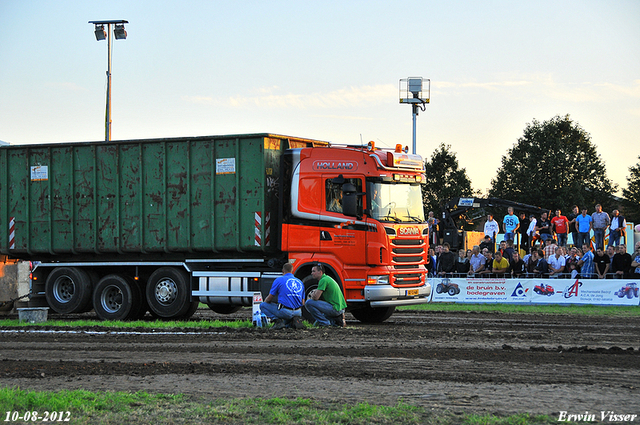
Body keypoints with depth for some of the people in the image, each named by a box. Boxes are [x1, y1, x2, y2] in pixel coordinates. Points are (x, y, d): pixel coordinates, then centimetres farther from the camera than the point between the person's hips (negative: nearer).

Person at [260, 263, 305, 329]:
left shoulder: (279, 280, 0)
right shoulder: (300, 282, 16)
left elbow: (269, 299, 2)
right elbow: (303, 303, 17)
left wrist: (265, 301, 25)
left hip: (285, 312, -6)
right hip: (298, 313, 6)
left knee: (263, 305, 13)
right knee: (286, 323, 36)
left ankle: (277, 321, -7)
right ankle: (295, 320, 1)